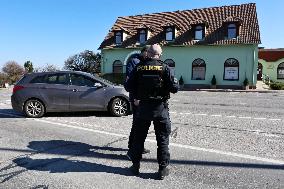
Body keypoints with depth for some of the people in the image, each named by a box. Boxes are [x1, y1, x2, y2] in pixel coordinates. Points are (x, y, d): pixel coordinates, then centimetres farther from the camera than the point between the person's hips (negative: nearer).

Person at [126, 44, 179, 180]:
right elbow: (174, 88, -12)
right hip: (160, 107, -2)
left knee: (139, 137, 15)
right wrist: (175, 82, 10)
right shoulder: (164, 68, -8)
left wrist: (136, 97, 15)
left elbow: (129, 85, 0)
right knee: (163, 138, 9)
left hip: (143, 107, 2)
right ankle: (163, 168, 13)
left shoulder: (139, 68, -1)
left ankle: (136, 165, 24)